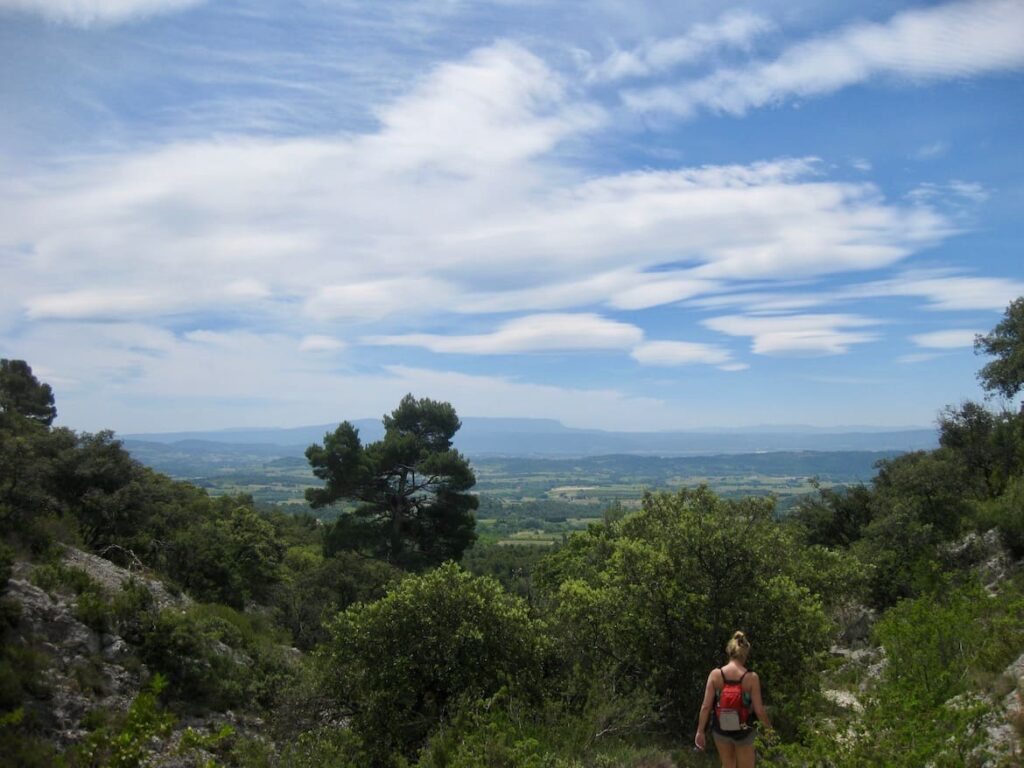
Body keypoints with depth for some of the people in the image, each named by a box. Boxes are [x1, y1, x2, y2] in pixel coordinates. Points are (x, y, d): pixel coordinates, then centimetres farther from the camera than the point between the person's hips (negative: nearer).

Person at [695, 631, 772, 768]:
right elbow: (759, 710, -13)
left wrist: (700, 731, -1)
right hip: (743, 731, -2)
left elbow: (706, 706, -12)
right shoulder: (751, 677, -18)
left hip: (720, 729, 2)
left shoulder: (715, 674, -14)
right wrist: (769, 727, 7)